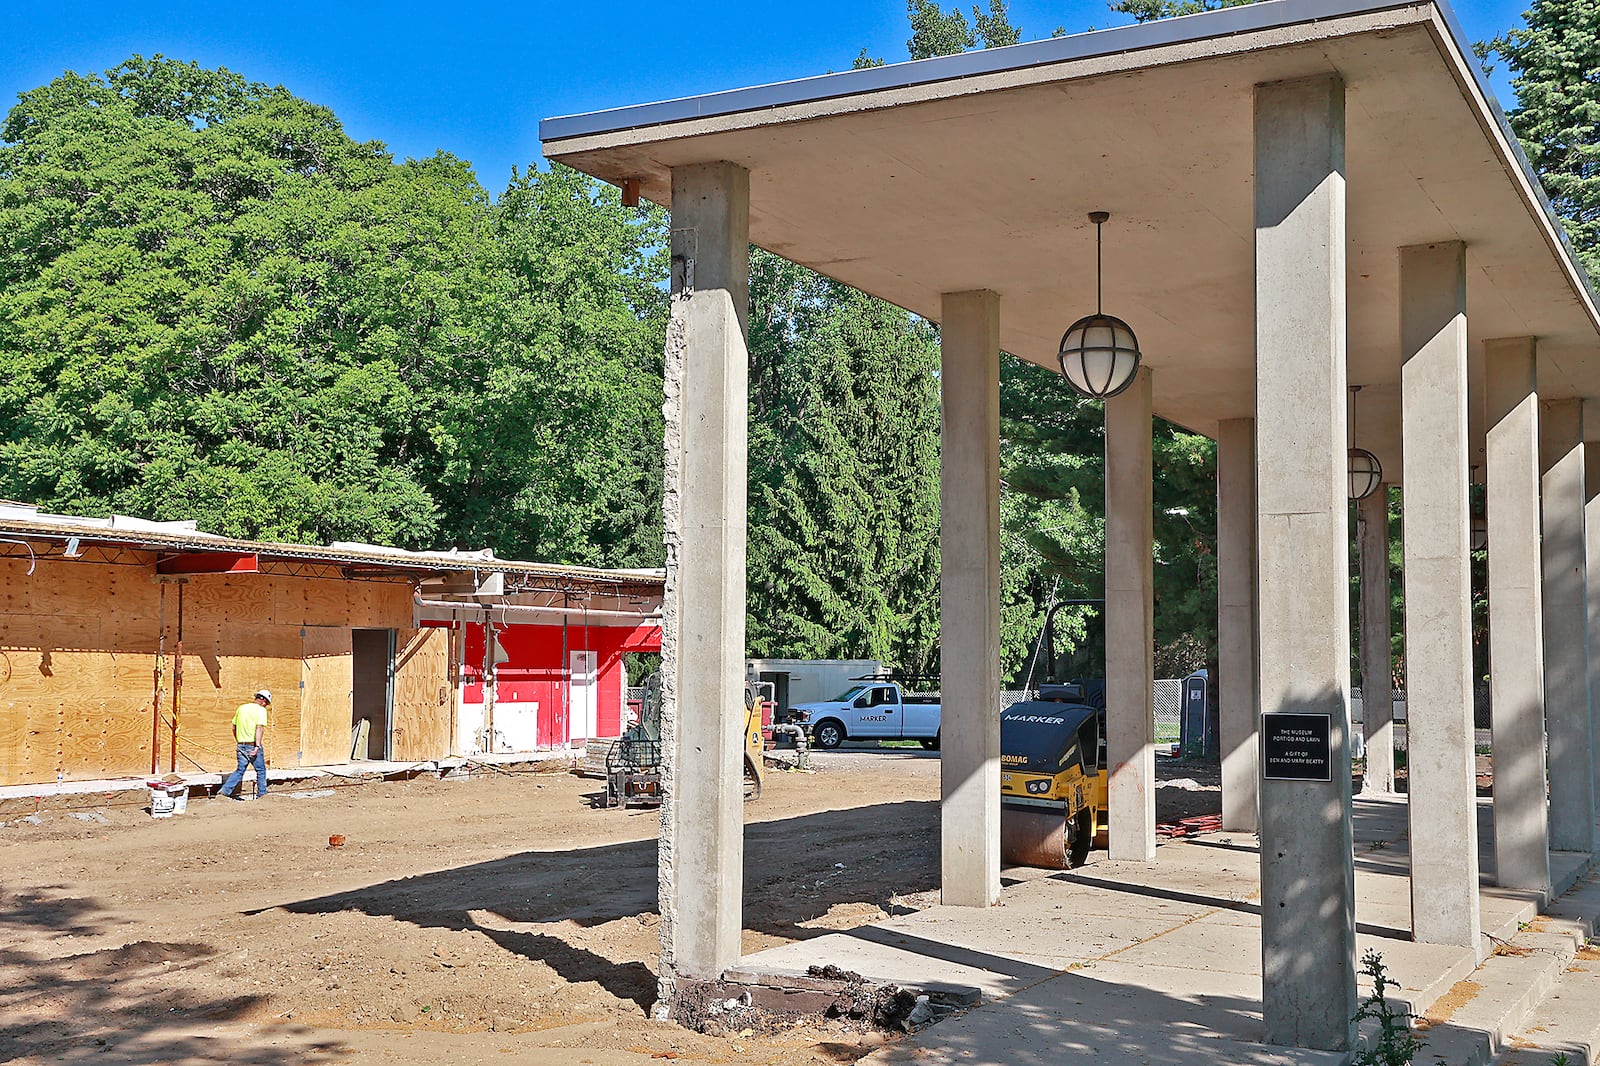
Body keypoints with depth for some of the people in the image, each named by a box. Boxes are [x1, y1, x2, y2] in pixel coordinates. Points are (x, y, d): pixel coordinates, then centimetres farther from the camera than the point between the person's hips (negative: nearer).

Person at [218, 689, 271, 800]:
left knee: (240, 770, 14)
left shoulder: (241, 708, 11)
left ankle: (225, 791, 3)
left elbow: (234, 727, 17)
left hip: (241, 745, 6)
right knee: (261, 770, 11)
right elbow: (259, 728, -20)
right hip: (253, 745, -6)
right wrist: (257, 746, -26)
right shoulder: (261, 710, -9)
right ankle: (261, 794, 15)